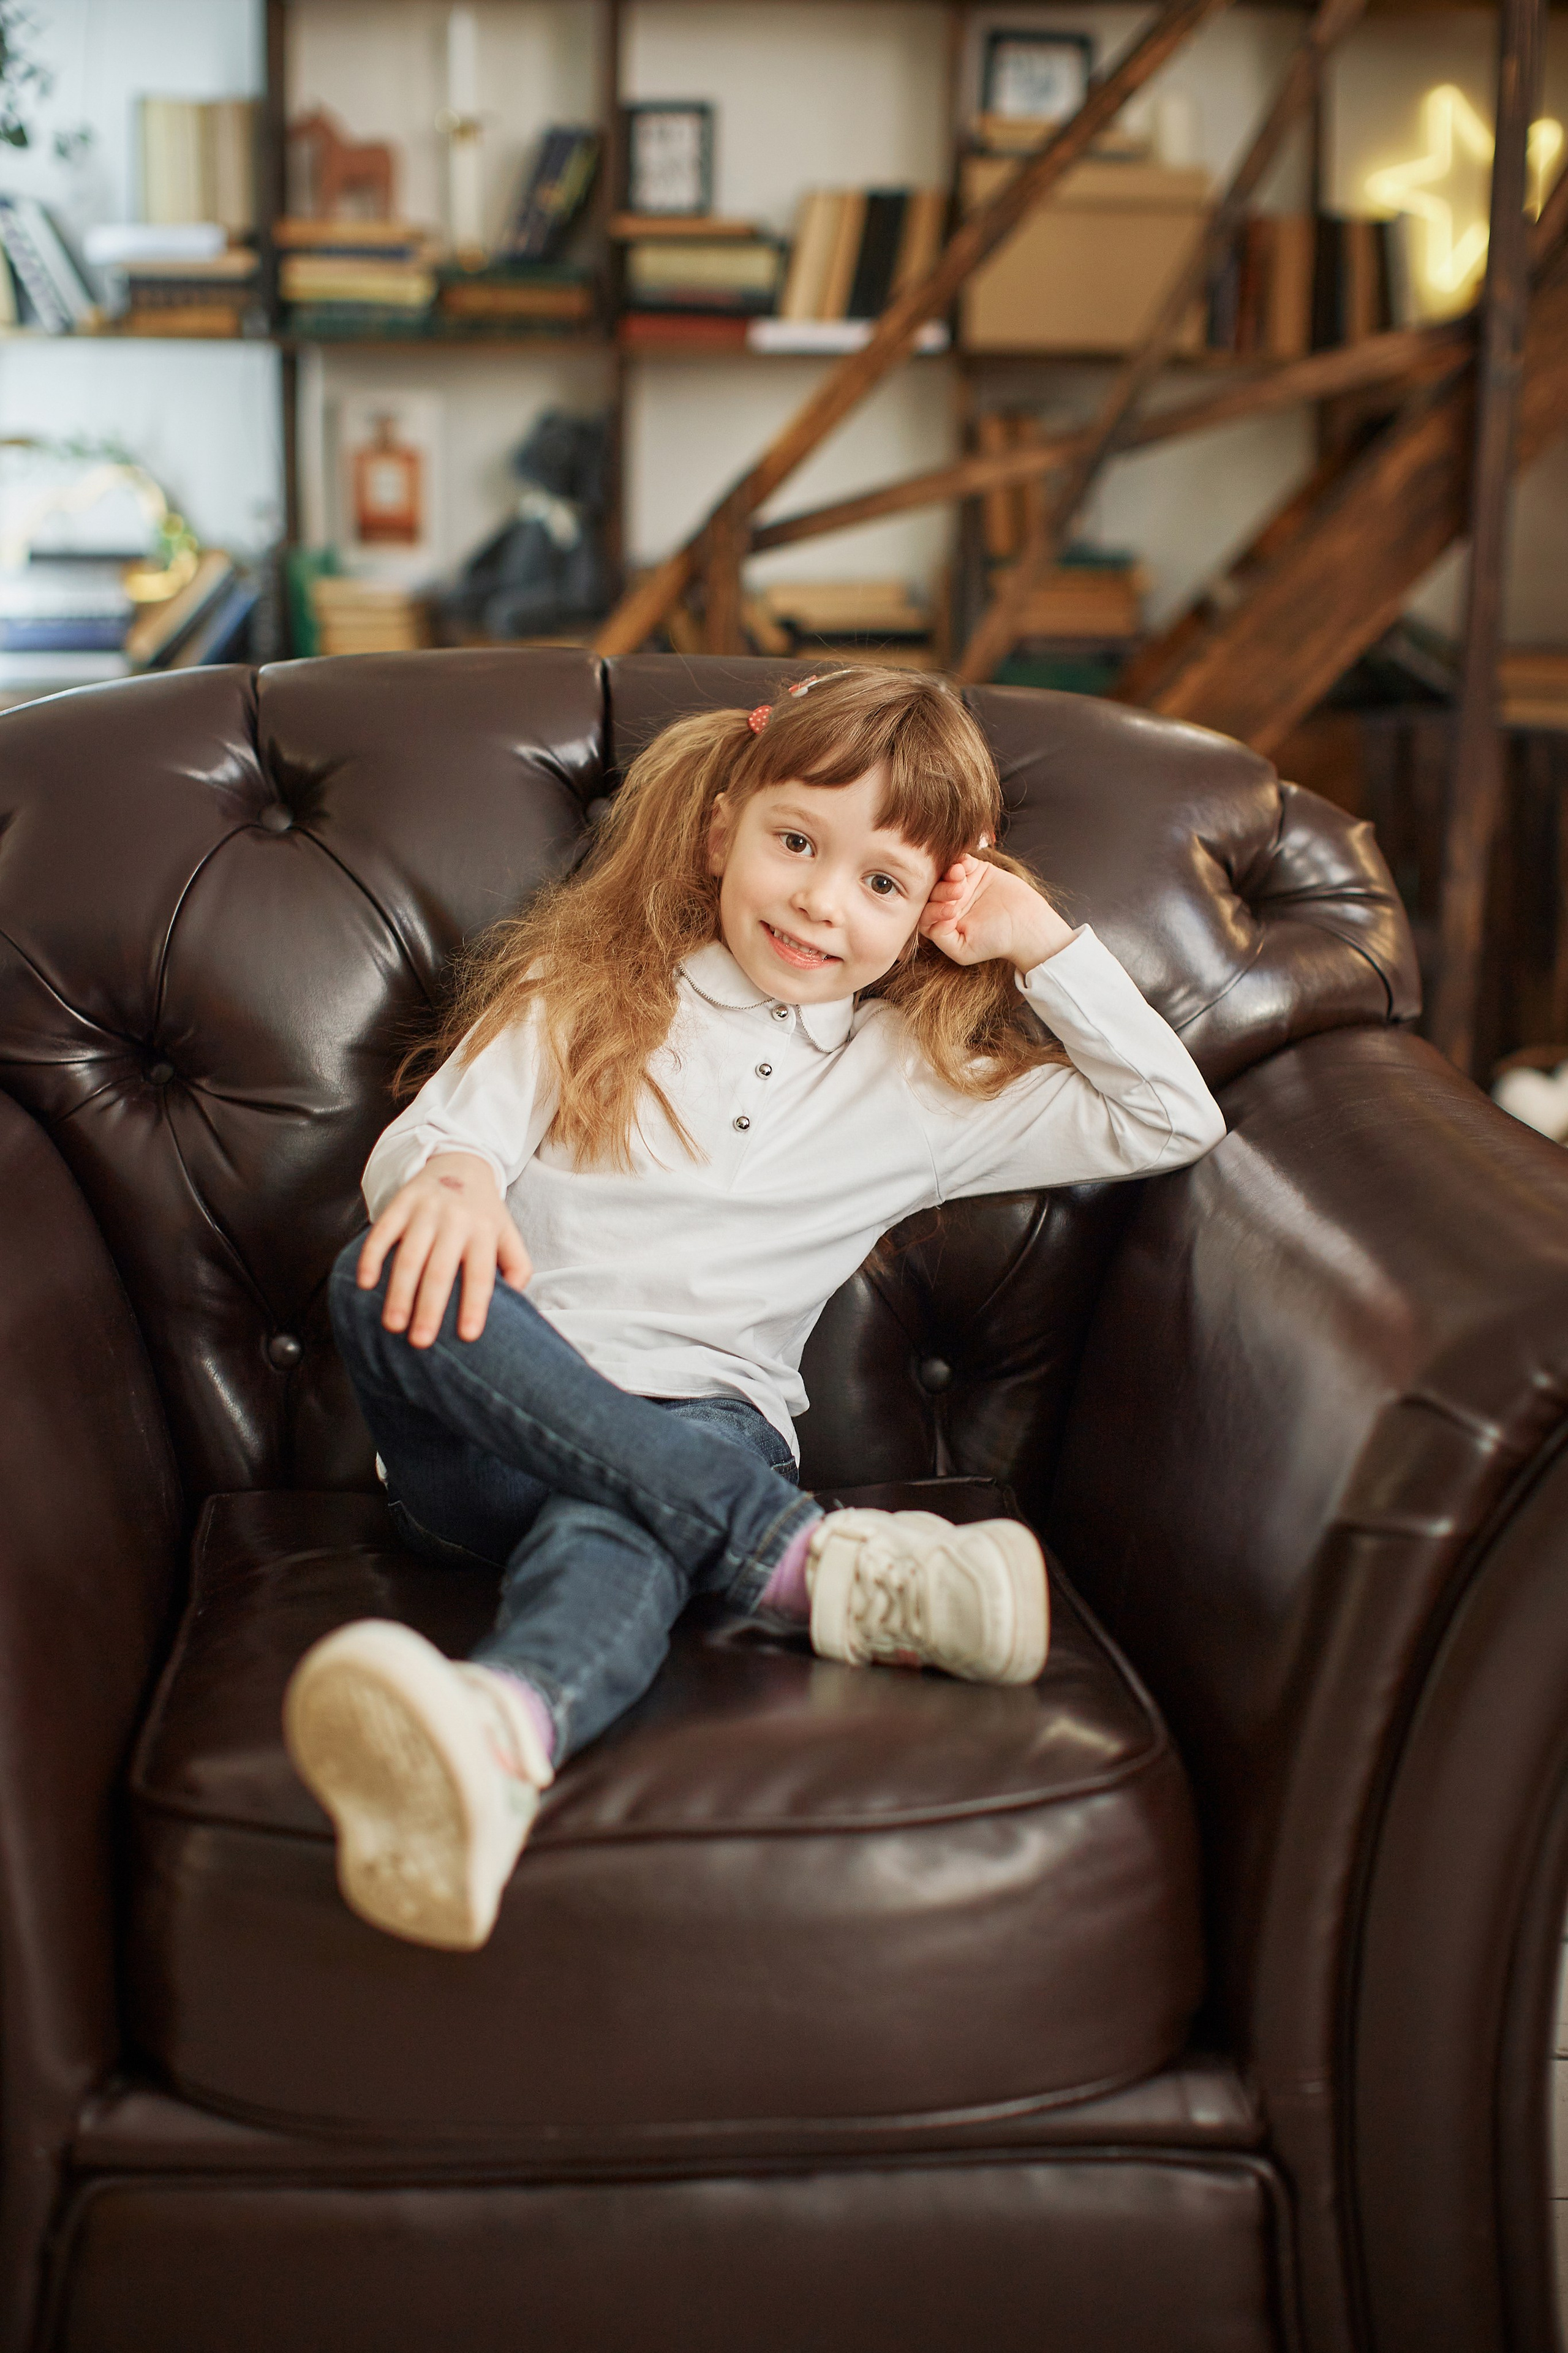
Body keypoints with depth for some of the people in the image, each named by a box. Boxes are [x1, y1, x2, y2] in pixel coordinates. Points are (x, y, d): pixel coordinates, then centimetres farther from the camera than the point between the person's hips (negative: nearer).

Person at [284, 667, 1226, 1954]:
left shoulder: (924, 1087, 17)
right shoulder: (586, 995, 15)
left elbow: (1172, 1124, 19)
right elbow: (424, 1136, 3)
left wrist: (1046, 945, 11)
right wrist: (450, 1170, -22)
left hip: (701, 1439, 0)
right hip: (492, 1434, 1)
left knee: (615, 1535, -38)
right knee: (387, 1278, -34)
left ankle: (499, 1731, -73)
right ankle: (802, 1554, -42)